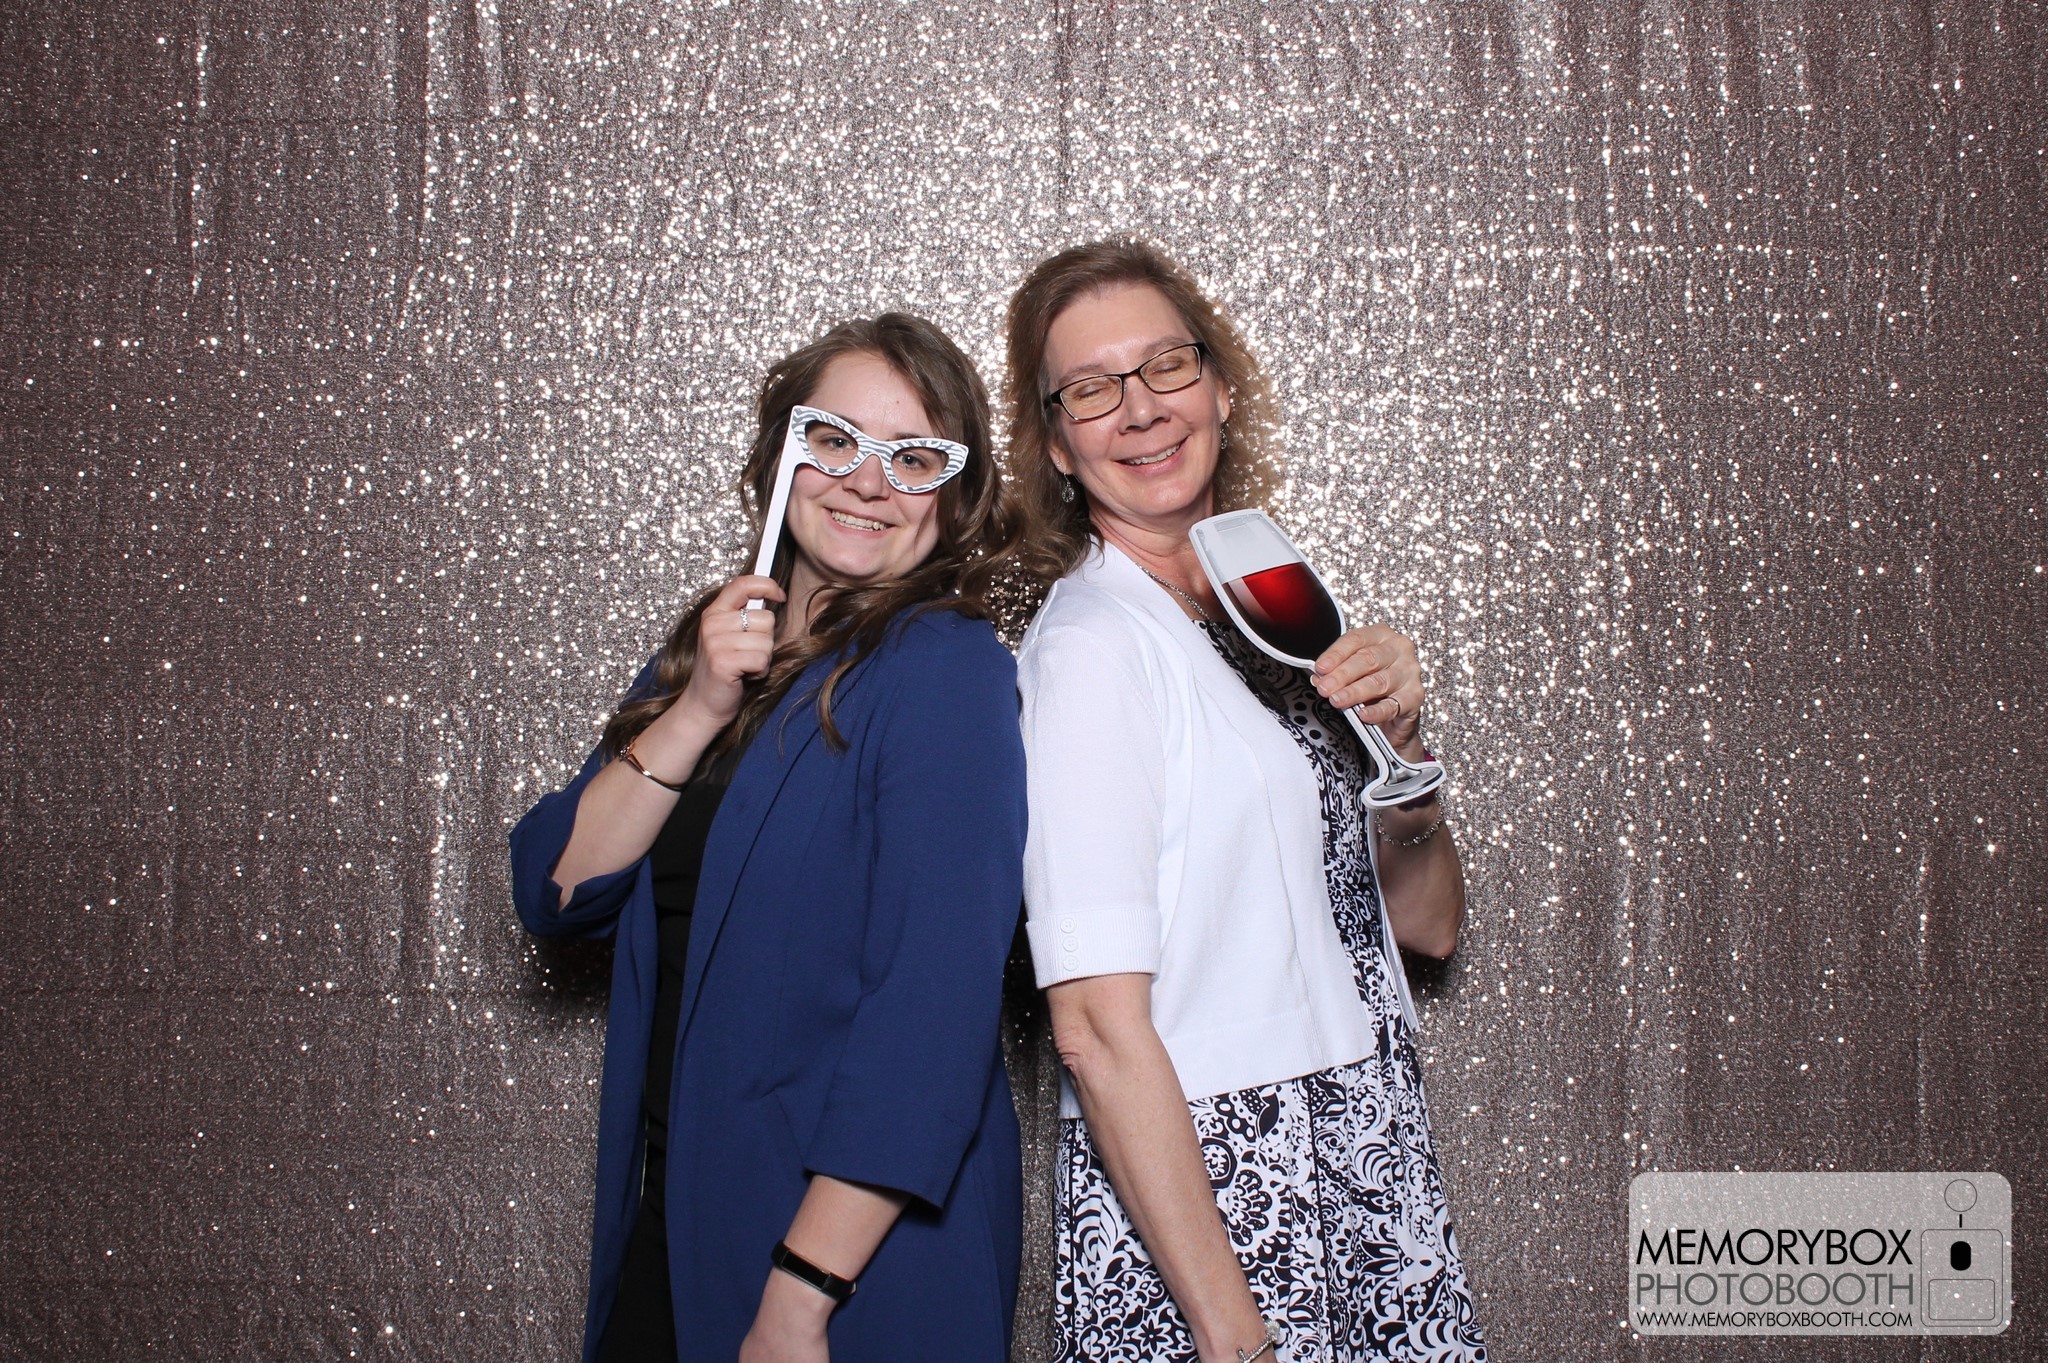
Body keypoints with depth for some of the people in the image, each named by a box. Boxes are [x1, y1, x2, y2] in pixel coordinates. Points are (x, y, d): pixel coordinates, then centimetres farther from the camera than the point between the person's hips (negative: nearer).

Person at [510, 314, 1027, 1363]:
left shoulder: (948, 672, -14)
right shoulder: (713, 649, 8)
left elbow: (932, 1004, -21)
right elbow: (556, 892, 2)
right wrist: (697, 710, -12)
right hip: (667, 1212, 6)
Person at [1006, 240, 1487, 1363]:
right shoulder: (1092, 645, -13)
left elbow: (1428, 924, 14)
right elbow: (1099, 1029, -19)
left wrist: (1399, 742, -3)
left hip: (1373, 1183, 7)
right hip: (1194, 1213, -7)